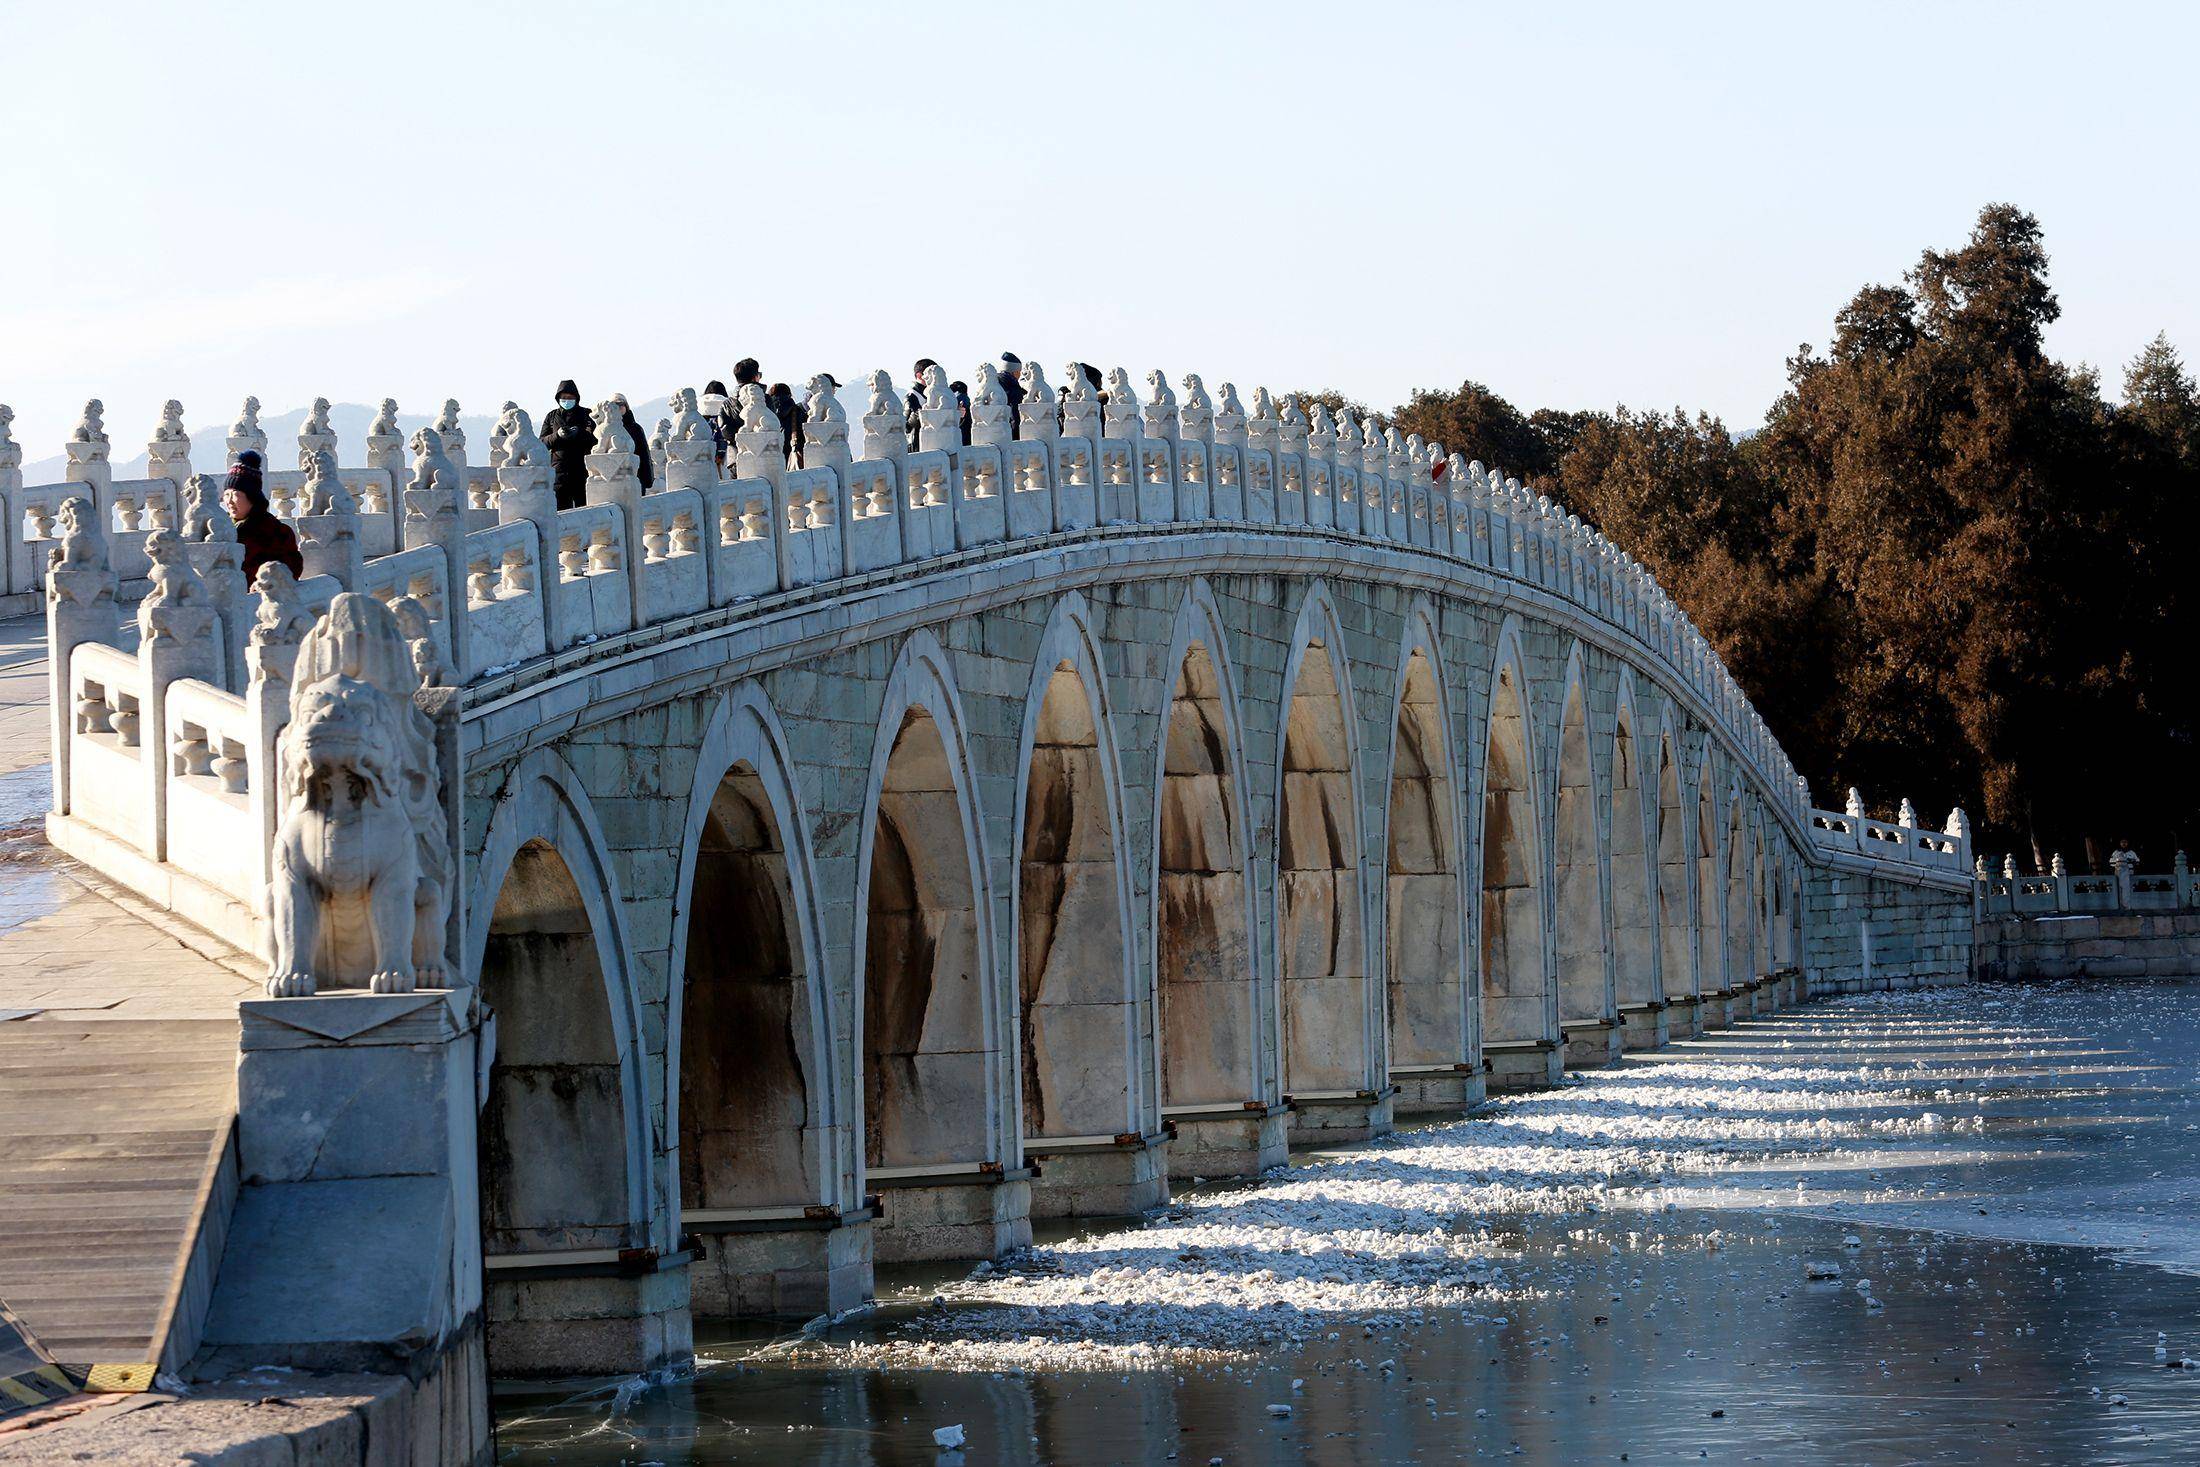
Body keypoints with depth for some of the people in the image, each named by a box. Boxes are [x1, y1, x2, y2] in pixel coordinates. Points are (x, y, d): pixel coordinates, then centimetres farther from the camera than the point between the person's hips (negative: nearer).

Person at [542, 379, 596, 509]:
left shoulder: (585, 415, 7)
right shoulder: (552, 416, 13)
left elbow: (594, 440, 1)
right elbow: (542, 443, 8)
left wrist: (579, 434, -16)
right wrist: (557, 435, -10)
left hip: (581, 468, -1)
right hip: (559, 468, 1)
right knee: (560, 508, -2)